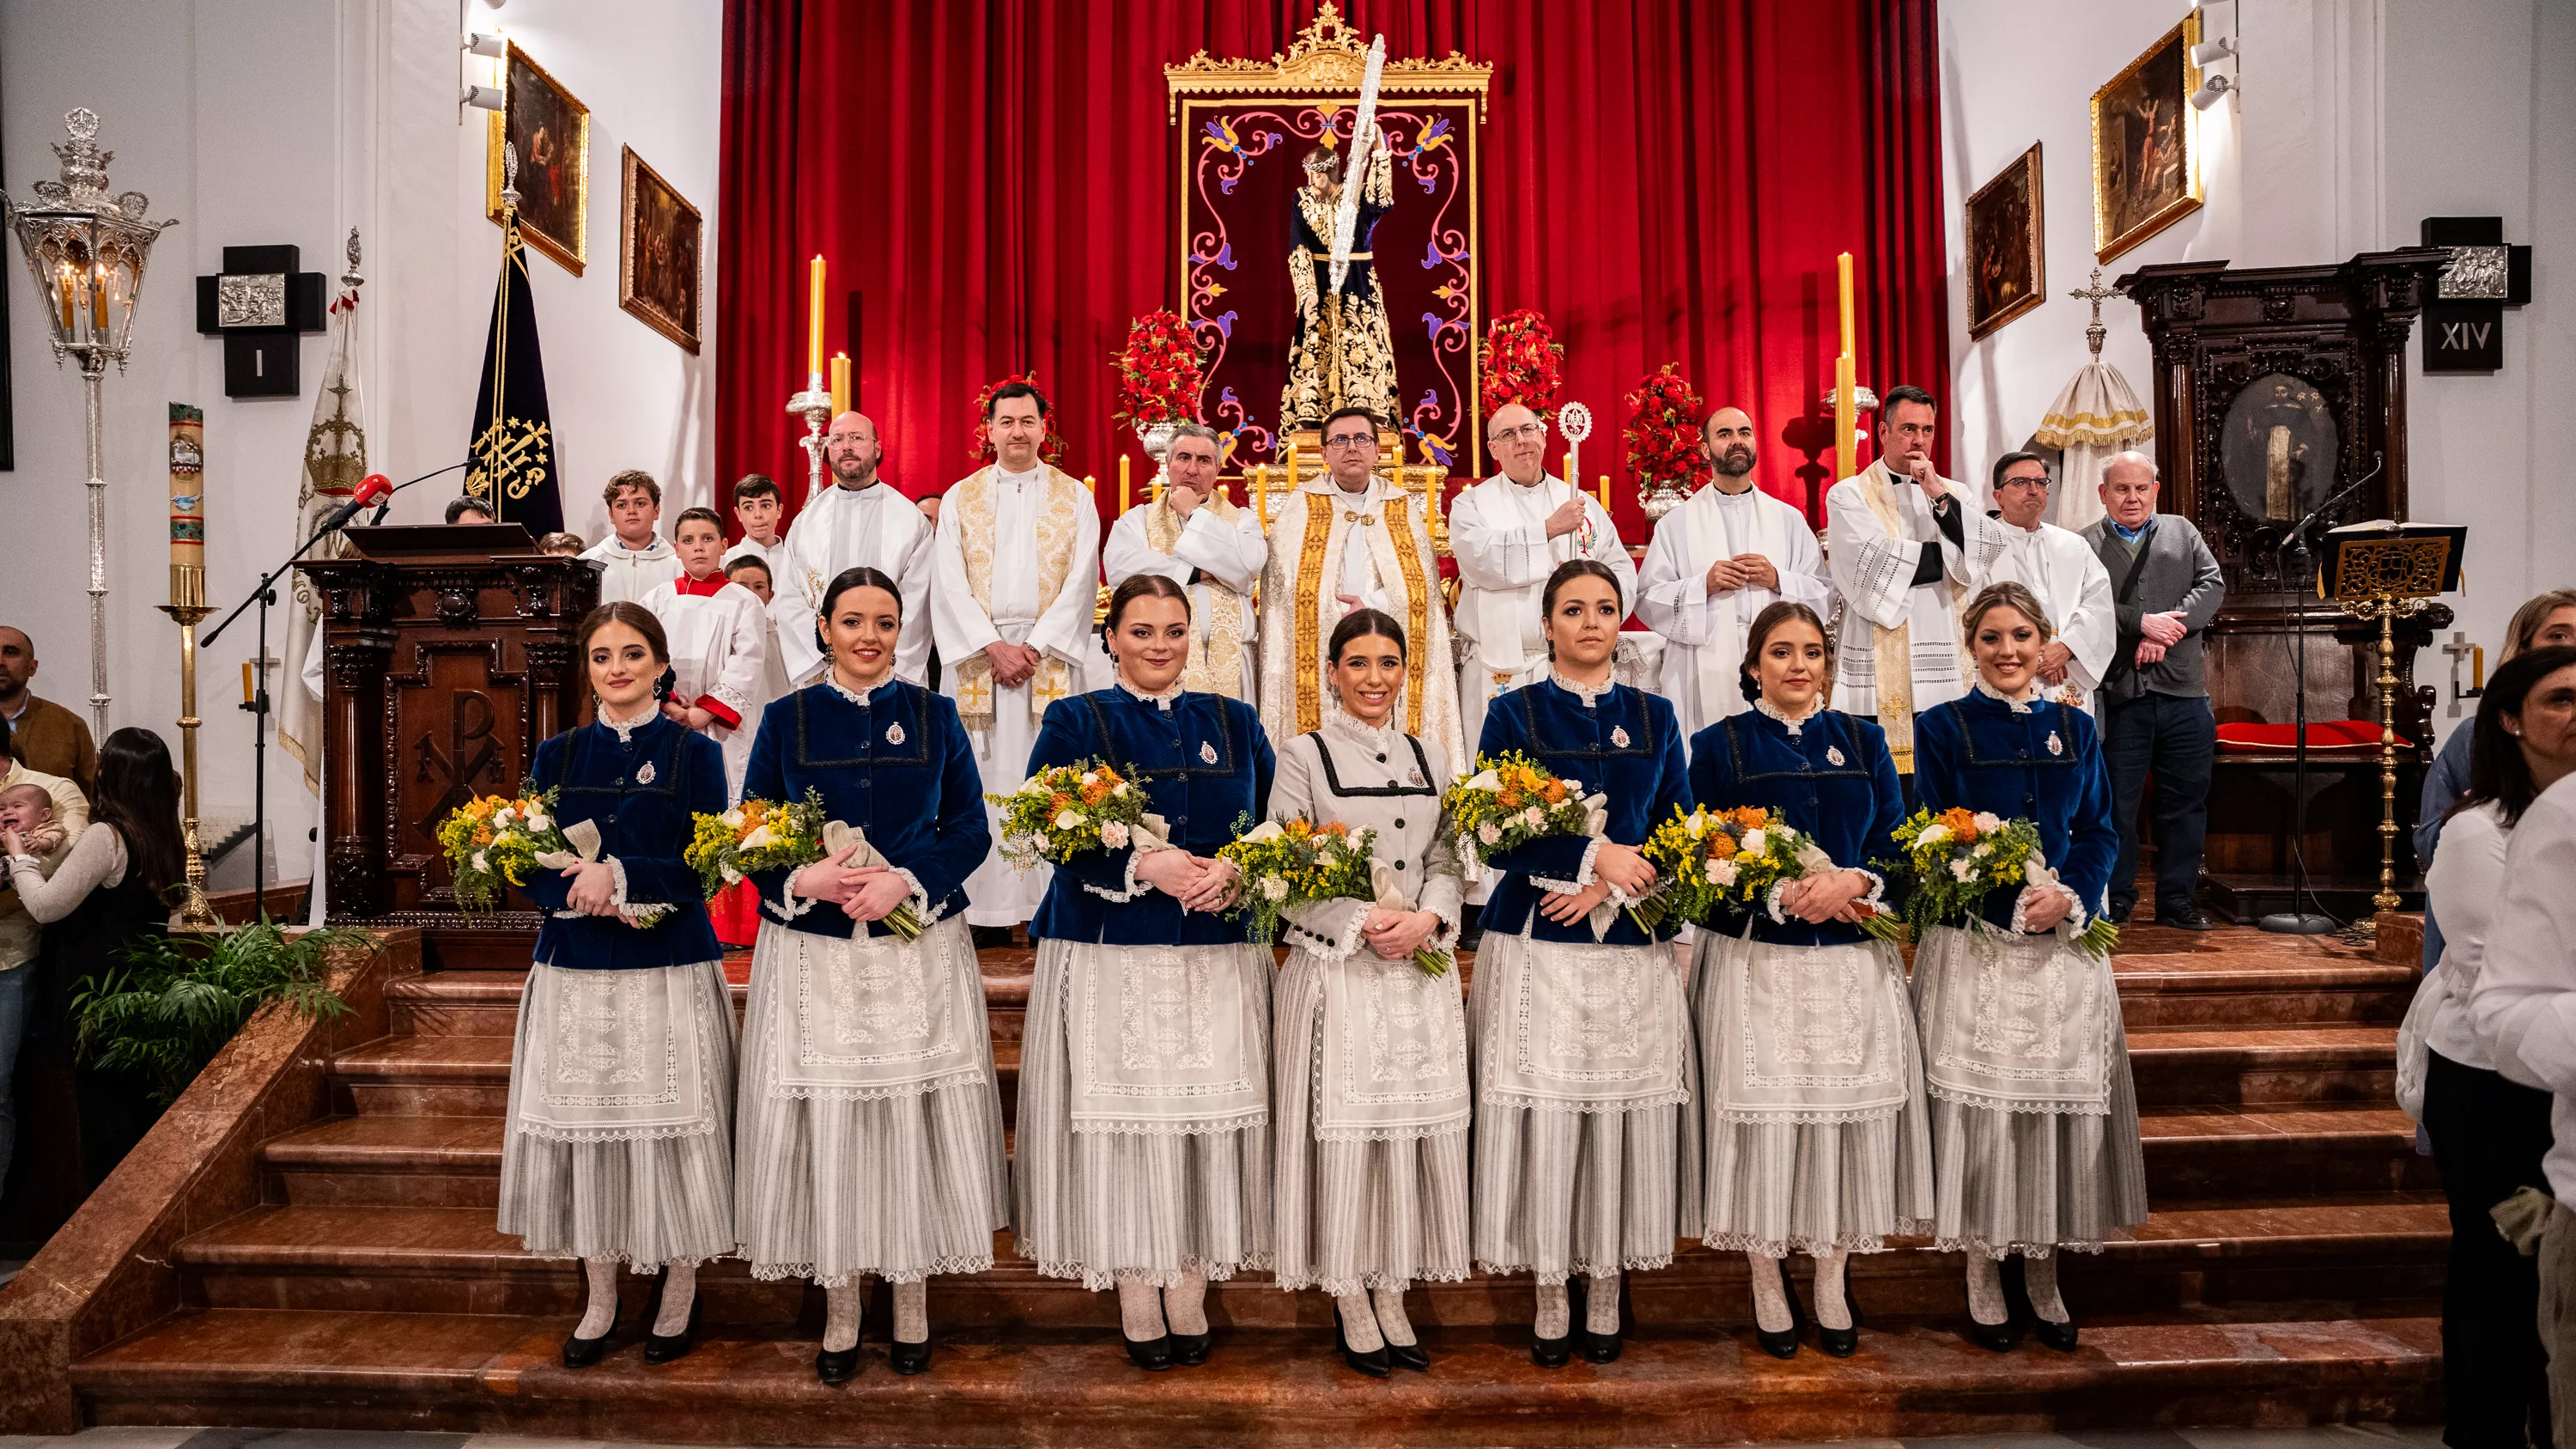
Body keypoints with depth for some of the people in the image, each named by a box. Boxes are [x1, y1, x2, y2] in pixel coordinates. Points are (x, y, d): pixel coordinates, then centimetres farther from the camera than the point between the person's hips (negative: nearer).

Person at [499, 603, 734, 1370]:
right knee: (583, 1126, 6)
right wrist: (592, 894, -15)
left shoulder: (694, 752, 1)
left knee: (669, 1126, 1)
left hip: (669, 973, -3)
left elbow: (703, 865, -6)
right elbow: (529, 867, 3)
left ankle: (679, 1295, 18)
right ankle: (600, 1299, 21)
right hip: (575, 973, 3)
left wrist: (616, 874, -17)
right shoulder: (557, 755, 9)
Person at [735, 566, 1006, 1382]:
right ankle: (841, 1317, 19)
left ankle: (912, 1308, 21)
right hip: (813, 954, 0)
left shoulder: (934, 716, 5)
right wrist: (807, 878, -16)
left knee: (915, 1120, 4)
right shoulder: (787, 719, 5)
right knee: (825, 1123, 3)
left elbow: (971, 828, 2)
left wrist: (907, 881, -14)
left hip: (918, 952, 0)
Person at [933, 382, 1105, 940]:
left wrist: (1036, 647, -10)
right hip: (978, 655, 1)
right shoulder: (960, 499, 11)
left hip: (1051, 655, -1)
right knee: (981, 782, -2)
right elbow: (950, 586, 2)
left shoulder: (1074, 497, 9)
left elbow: (1081, 581, 0)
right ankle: (985, 911, 1)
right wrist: (994, 648, -10)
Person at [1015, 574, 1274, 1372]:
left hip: (1216, 956, 2)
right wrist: (1143, 865, -18)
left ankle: (1189, 1289, 15)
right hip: (1110, 955, -2)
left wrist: (1233, 871, -11)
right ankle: (1136, 1293, 12)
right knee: (1123, 1116, -1)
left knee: (1206, 1113, 2)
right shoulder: (1074, 721, 4)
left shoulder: (1235, 723, 13)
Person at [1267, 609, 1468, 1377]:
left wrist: (1427, 920, -10)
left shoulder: (1429, 758, 13)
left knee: (1415, 1126, 6)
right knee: (1343, 1130, -1)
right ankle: (1350, 1301, 14)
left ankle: (1391, 1293, 19)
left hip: (1421, 971, 4)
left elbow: (1449, 861, 10)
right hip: (1335, 971, -4)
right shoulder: (1303, 757, 0)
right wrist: (1362, 923, -15)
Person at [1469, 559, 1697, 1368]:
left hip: (1632, 947, 2)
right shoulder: (1514, 714, 4)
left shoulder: (1653, 717, 12)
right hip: (1539, 946, -2)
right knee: (1544, 1110, -2)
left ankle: (1606, 1288, 16)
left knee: (1625, 1110, 2)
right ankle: (1550, 1296, 12)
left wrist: (1610, 886, -8)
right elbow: (1497, 837, -3)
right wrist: (1597, 853, -12)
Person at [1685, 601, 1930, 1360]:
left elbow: (1898, 845, 7)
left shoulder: (1863, 741, 11)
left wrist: (1853, 882, -13)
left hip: (1854, 962, 3)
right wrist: (1783, 894, -17)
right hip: (1754, 962, -2)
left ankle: (1832, 1282, 21)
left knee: (1850, 1109, 4)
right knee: (1762, 1112, -1)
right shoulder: (1719, 746, 2)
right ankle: (1768, 1284, 16)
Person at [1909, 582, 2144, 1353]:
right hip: (1973, 947, -3)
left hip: (2063, 943, 3)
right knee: (1977, 1104, -1)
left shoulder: (2075, 729, 11)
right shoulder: (1942, 727, 2)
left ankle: (2045, 1280, 21)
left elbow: (2099, 834, 9)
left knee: (2061, 1104, 6)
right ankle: (1983, 1281, 14)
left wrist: (2068, 897, -9)